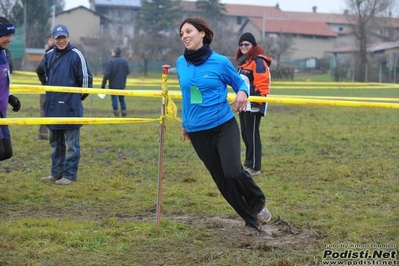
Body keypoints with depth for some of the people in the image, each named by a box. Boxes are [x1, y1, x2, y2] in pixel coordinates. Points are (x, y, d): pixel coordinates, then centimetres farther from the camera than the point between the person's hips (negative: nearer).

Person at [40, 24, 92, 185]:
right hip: (53, 106, 7)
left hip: (71, 107, -7)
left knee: (72, 143, 1)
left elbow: (86, 78, -8)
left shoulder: (76, 55, -10)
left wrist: (79, 97, 1)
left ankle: (70, 174, 5)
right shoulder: (49, 55, 8)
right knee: (56, 142, 15)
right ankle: (56, 172, 24)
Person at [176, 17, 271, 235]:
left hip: (224, 126, -4)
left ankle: (258, 203, 9)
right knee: (222, 181, 5)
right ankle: (250, 220, 21)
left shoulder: (220, 62, -7)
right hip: (197, 132, 4)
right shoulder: (181, 63, 4)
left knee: (233, 172, -20)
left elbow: (239, 82, 6)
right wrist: (185, 123, 23)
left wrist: (242, 92, -17)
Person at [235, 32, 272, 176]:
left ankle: (254, 167, -2)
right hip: (244, 104, 10)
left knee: (252, 135, -6)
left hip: (253, 105, -10)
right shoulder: (244, 62, 19)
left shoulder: (258, 61, -12)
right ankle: (249, 163, 21)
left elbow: (262, 84, -19)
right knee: (245, 135, 13)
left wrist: (257, 102, -24)